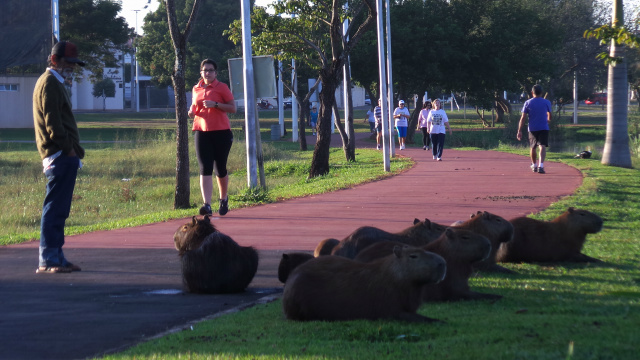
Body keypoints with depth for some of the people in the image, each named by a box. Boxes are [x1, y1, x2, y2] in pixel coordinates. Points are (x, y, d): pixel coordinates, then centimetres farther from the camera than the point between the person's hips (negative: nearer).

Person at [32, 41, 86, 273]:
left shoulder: (56, 84, 23)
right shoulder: (49, 83, -9)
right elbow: (52, 122, -18)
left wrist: (73, 150, 16)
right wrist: (69, 148, -17)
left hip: (64, 157, 11)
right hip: (60, 157, -11)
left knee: (59, 210, 11)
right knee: (55, 209, -10)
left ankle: (56, 258, 15)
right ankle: (48, 260, -10)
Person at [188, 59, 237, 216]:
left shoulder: (221, 87, -1)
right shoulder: (196, 89, 12)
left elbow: (233, 108, -4)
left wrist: (215, 104, -18)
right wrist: (192, 111, 2)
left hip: (221, 132, -3)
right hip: (201, 131, 3)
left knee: (220, 169, 7)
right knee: (205, 169, -9)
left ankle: (224, 199, 31)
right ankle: (207, 204, -17)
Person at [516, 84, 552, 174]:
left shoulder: (528, 103, 1)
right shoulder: (547, 102, 3)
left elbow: (523, 118, -2)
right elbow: (549, 115, 21)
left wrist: (519, 131, -1)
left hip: (532, 128, 1)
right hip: (544, 128, -1)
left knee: (532, 147, 18)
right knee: (542, 146, -11)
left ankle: (534, 165, 34)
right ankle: (541, 165, -30)